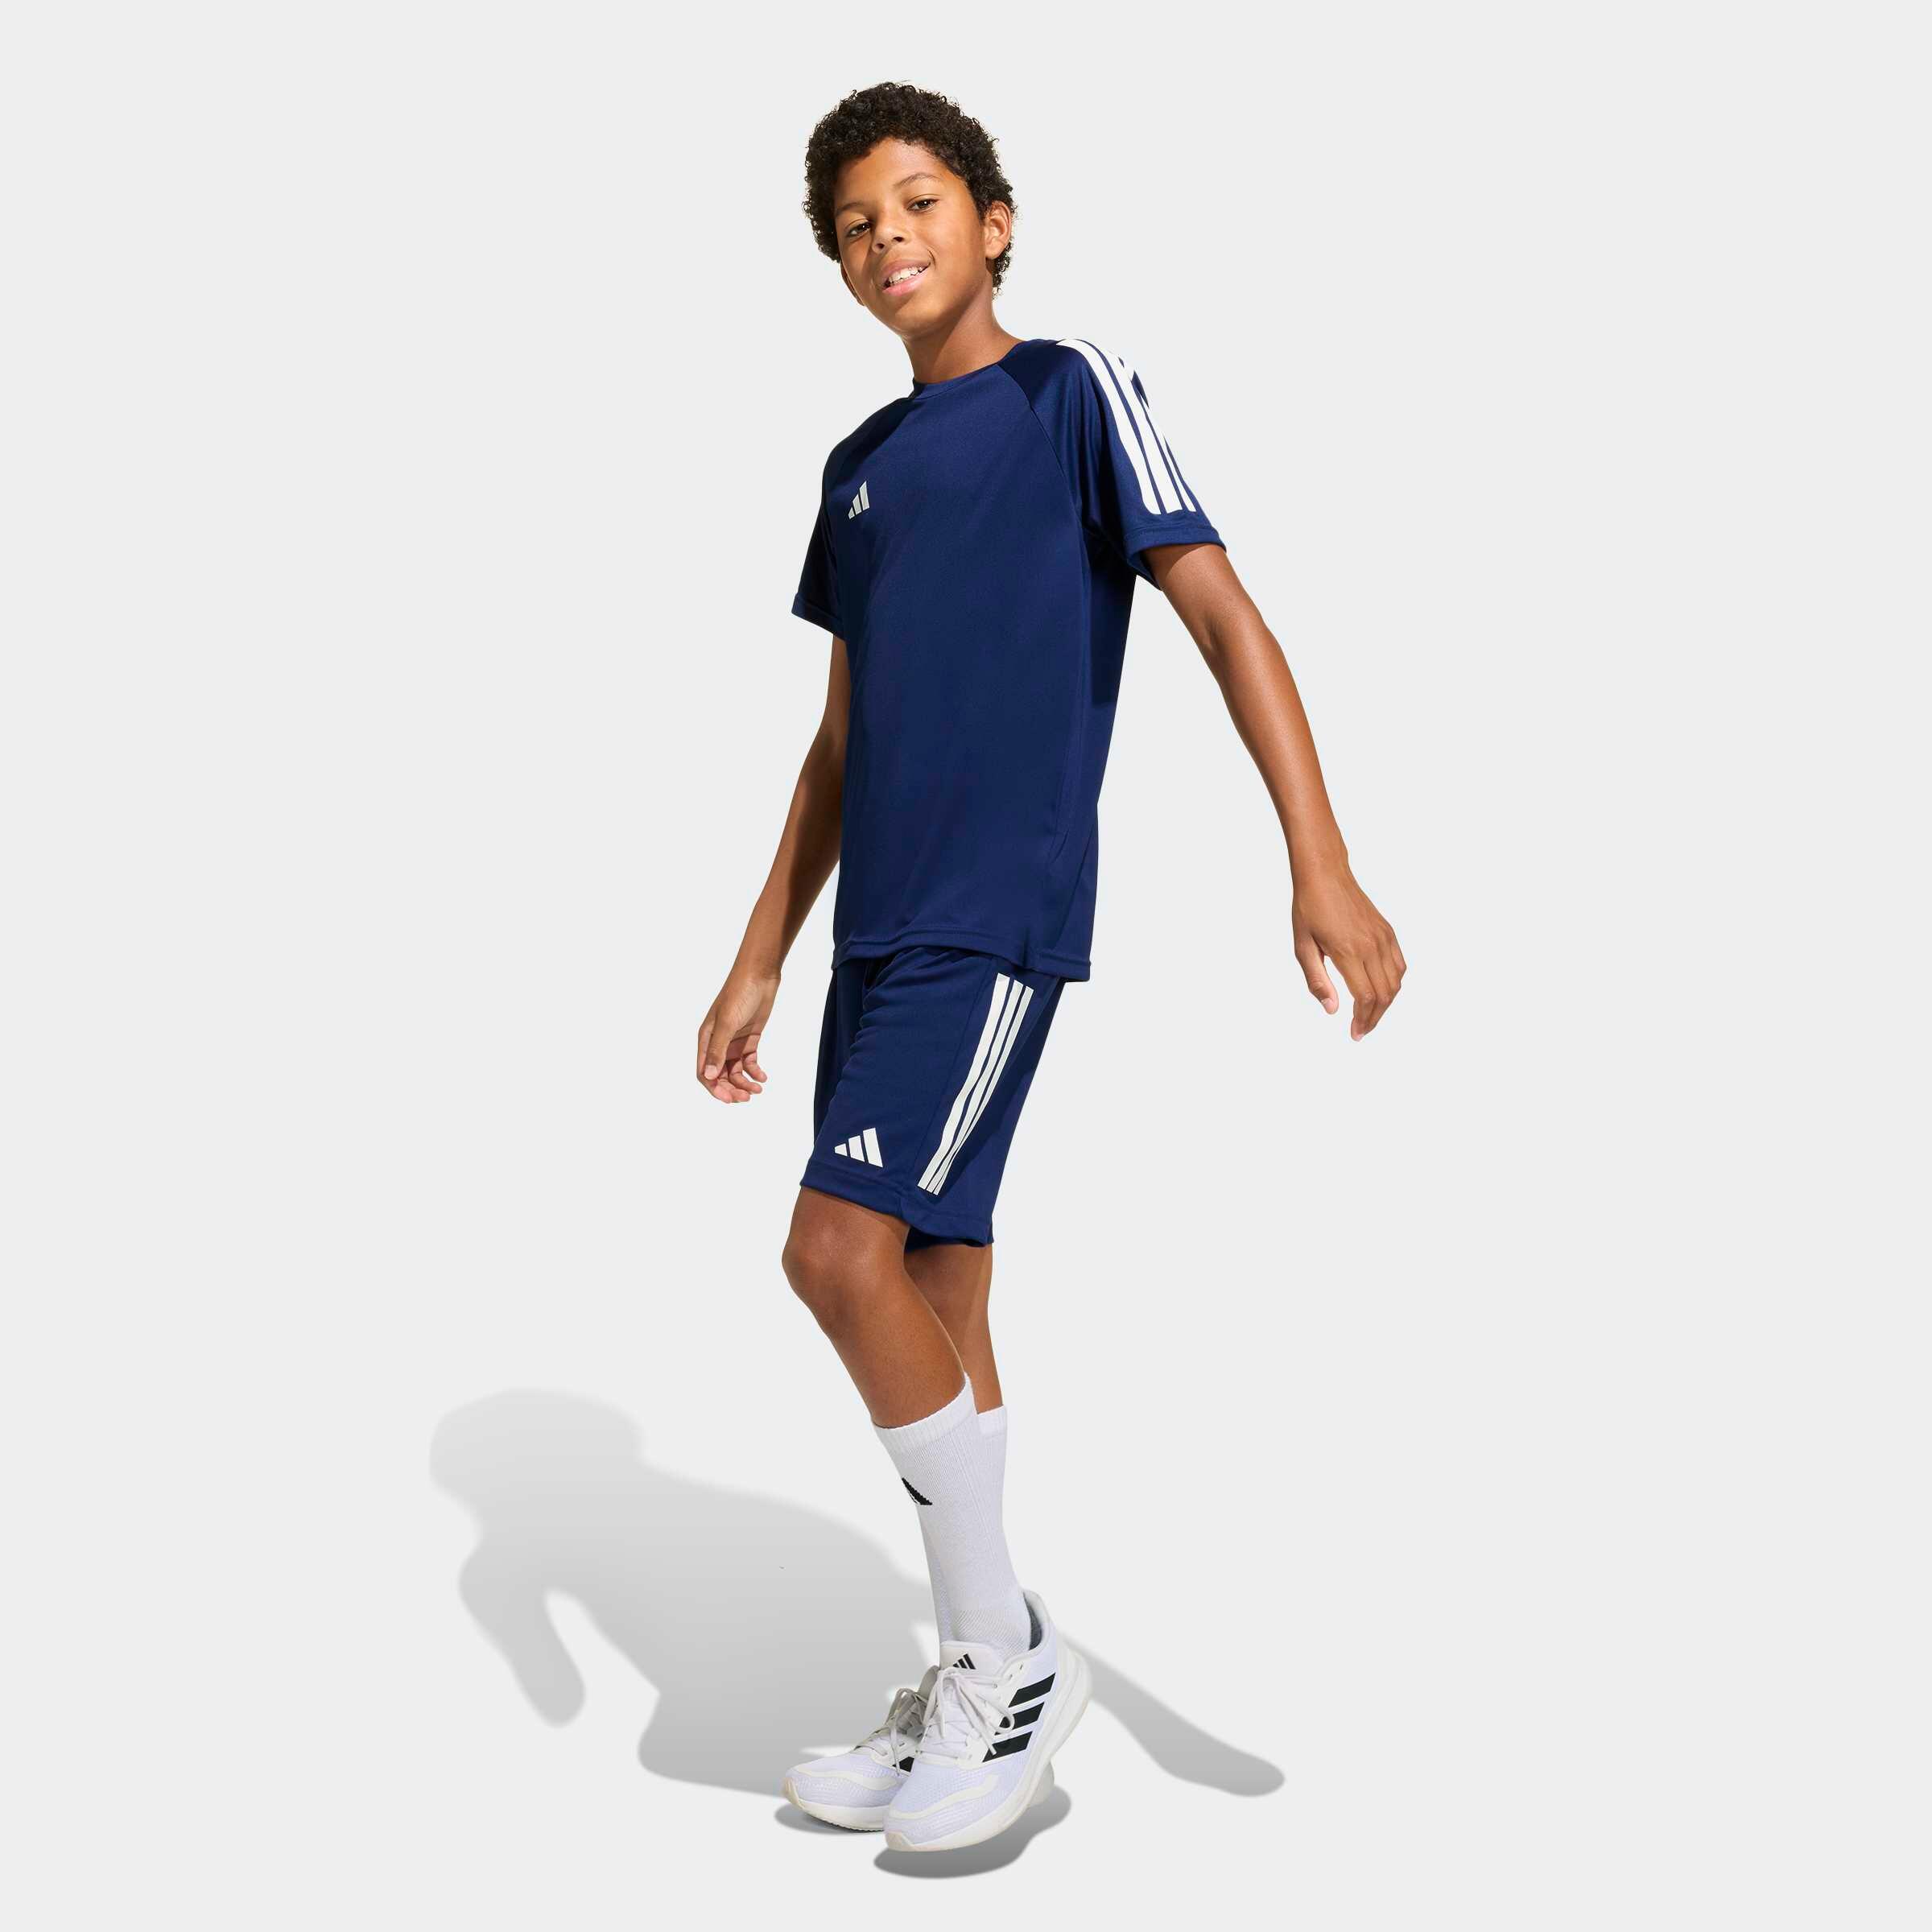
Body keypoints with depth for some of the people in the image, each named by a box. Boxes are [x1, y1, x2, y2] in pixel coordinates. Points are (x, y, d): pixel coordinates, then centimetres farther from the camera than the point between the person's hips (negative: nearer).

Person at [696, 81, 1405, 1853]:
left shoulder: (1070, 391, 0)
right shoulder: (860, 465, 19)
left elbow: (1223, 613, -8)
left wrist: (1323, 867, -19)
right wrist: (759, 961, 18)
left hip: (1001, 911, -7)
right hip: (882, 925, 7)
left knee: (842, 1249, -18)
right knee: (936, 1287, 8)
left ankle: (1017, 1657, -1)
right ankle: (980, 1696, 19)